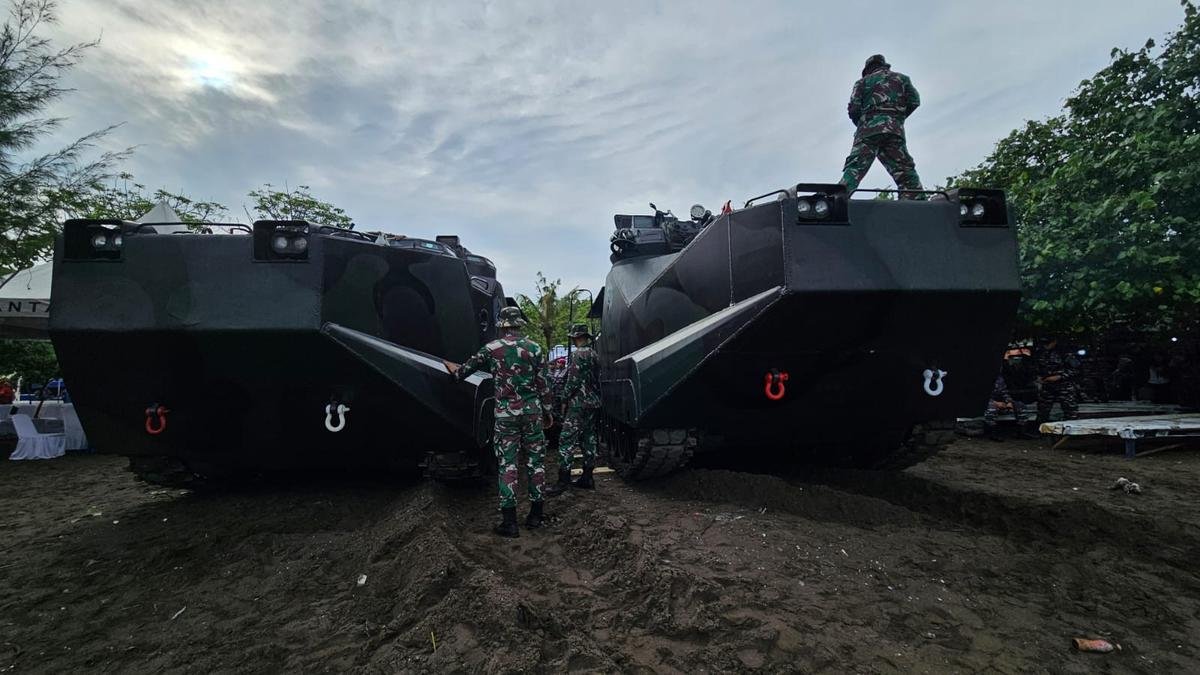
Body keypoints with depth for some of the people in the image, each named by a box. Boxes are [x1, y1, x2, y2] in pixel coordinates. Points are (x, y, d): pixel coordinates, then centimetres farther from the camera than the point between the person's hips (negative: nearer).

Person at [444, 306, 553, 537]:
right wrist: (548, 411, 13)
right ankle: (535, 513, 16)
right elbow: (542, 384, 2)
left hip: (506, 414, -1)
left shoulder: (491, 349, 0)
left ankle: (509, 520, 1)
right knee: (535, 460, 10)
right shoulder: (534, 348, 1)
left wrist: (449, 365, 32)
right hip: (532, 411, 1)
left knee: (507, 464, 3)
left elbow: (462, 372, 10)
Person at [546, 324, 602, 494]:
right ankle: (587, 478, 17)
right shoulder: (593, 354, 14)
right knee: (588, 439, 11)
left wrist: (565, 398, -6)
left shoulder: (579, 354, -12)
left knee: (567, 440, -8)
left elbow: (573, 380, -16)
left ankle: (563, 479, -10)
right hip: (593, 403, 9)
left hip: (578, 403, -9)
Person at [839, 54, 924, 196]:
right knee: (905, 169, 3)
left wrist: (861, 125, 21)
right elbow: (914, 101, 12)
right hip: (895, 130, 2)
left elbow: (854, 108, 6)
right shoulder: (902, 78, 25)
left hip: (869, 128, -1)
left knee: (854, 168, -11)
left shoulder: (863, 81, 19)